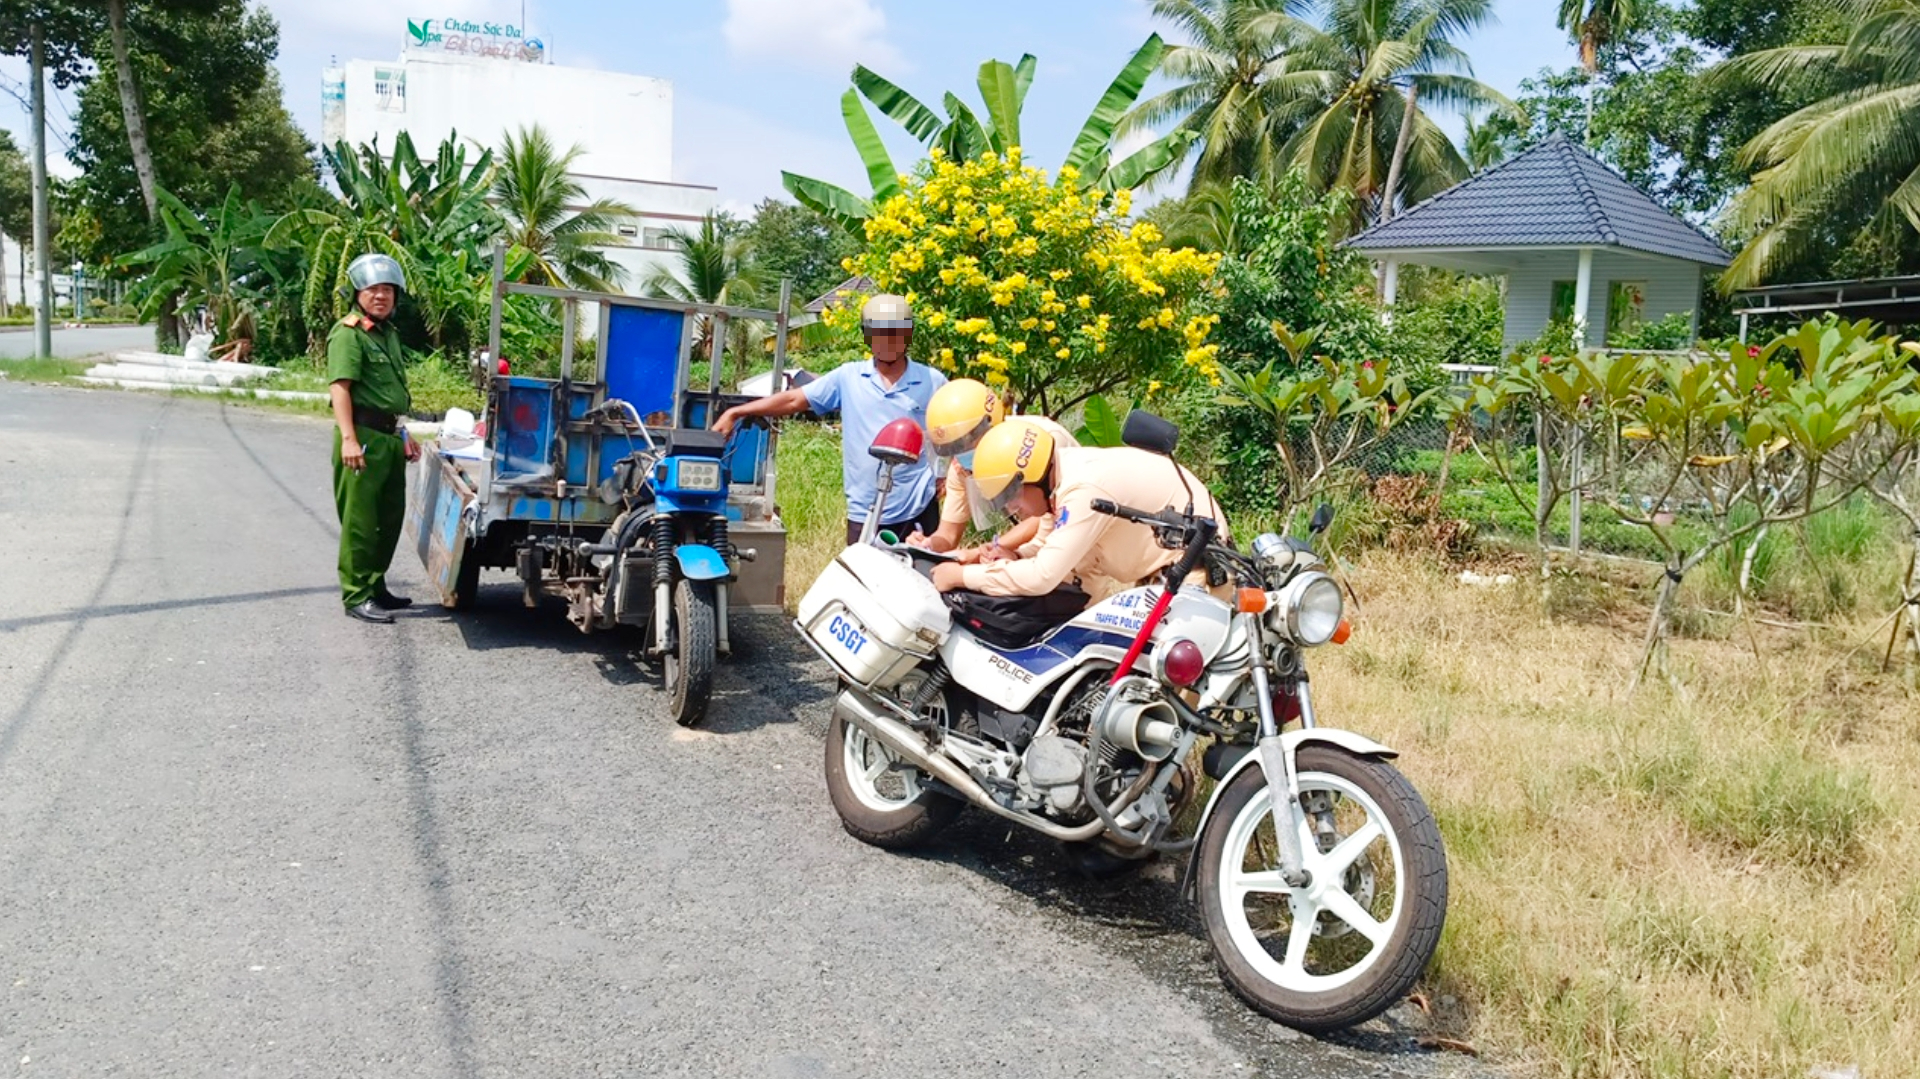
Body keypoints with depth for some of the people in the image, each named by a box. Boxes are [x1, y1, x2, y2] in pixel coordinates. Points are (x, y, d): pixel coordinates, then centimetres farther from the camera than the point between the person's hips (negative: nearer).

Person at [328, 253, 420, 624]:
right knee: (360, 520, -4)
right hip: (363, 435, -9)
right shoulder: (348, 334, -9)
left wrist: (404, 435, 28)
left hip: (389, 437, 9)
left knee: (390, 517, 15)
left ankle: (375, 587, 27)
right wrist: (348, 438, -29)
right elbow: (339, 387, -20)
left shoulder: (389, 333, 19)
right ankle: (357, 597, 2)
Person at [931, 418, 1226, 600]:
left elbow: (1043, 577, -32)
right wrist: (1008, 561, -9)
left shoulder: (1085, 488, -30)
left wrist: (961, 575, -23)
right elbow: (1062, 560, 8)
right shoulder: (1064, 477, 1)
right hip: (1163, 564, 10)